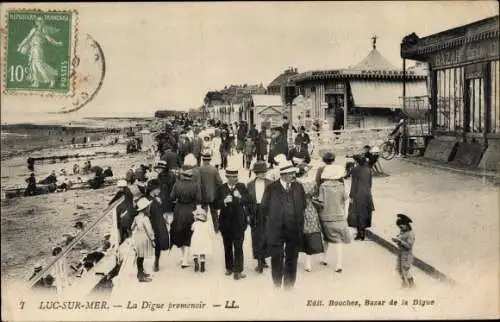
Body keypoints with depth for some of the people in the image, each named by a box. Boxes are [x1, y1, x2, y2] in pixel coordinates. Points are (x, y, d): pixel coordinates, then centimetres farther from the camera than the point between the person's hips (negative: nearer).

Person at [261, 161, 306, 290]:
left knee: (292, 259, 10)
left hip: (295, 230, 3)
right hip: (276, 230, -3)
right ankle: (277, 287, 18)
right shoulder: (272, 188, -6)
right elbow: (264, 207, 0)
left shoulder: (298, 187, 5)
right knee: (277, 259, 5)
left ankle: (289, 287, 23)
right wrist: (273, 219, 3)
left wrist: (297, 219, 8)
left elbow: (303, 205, 14)